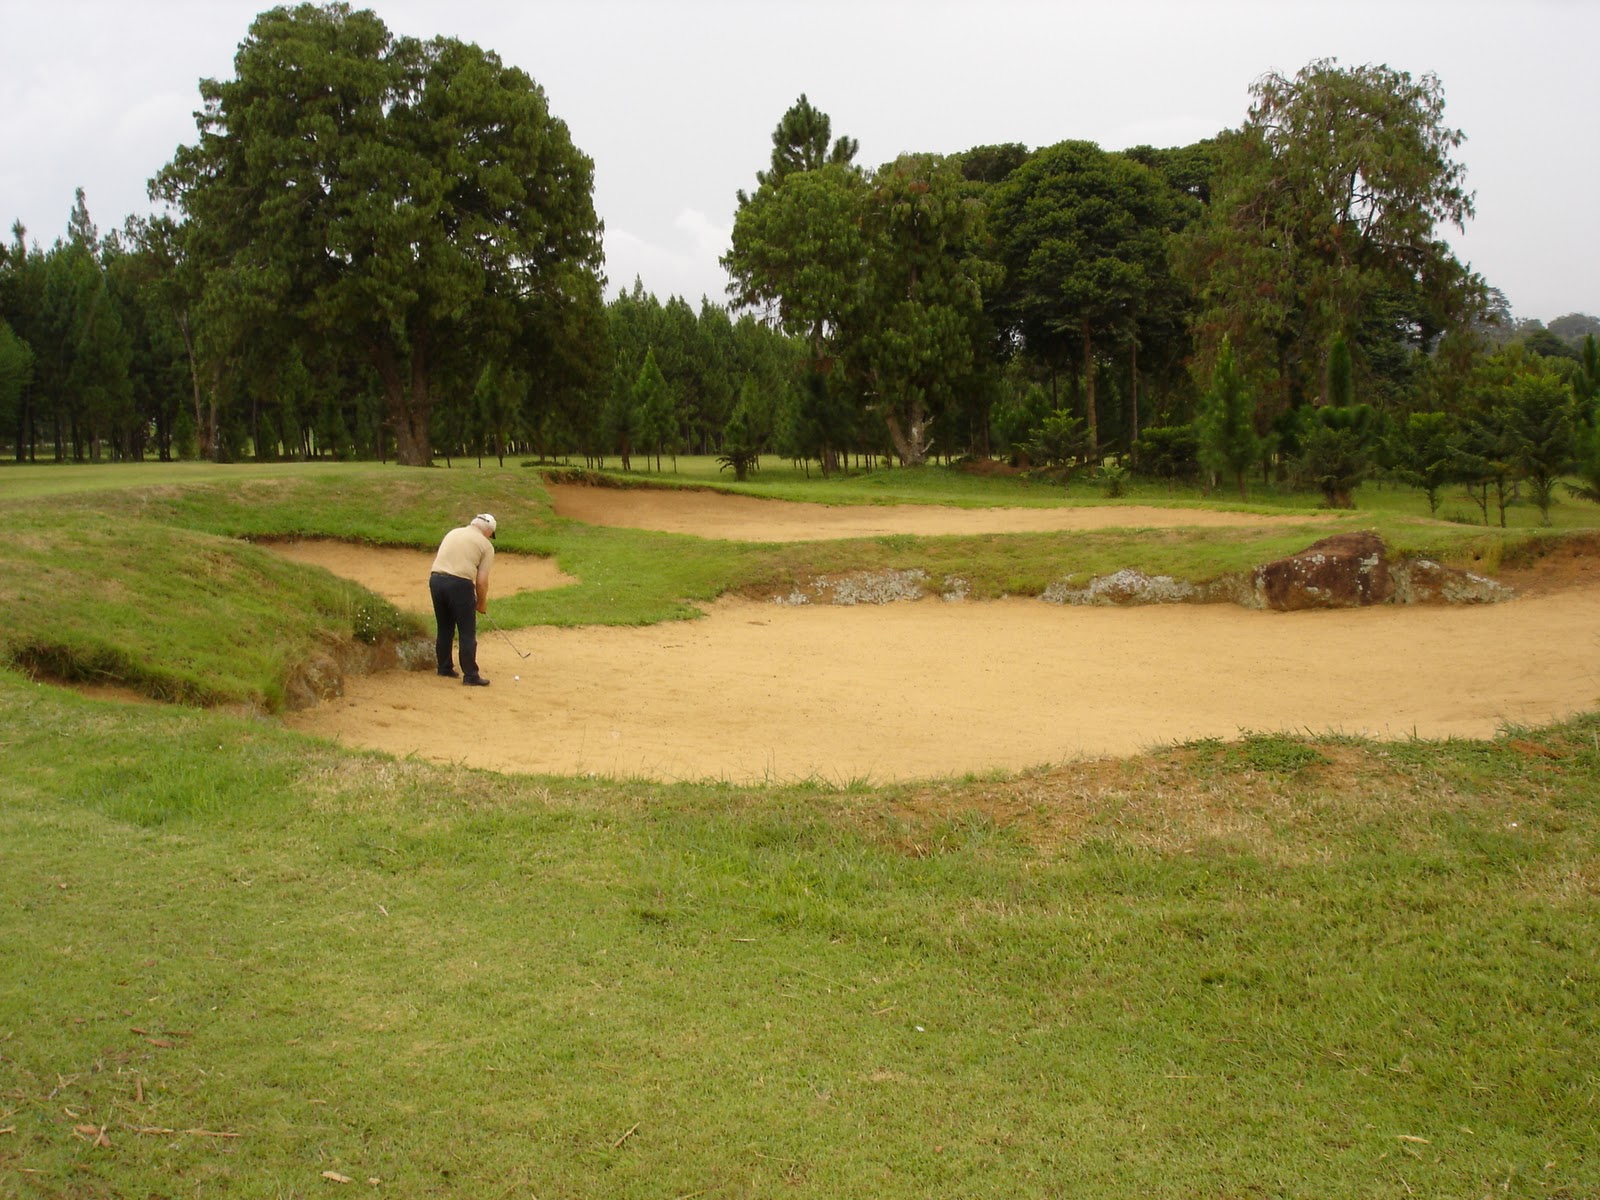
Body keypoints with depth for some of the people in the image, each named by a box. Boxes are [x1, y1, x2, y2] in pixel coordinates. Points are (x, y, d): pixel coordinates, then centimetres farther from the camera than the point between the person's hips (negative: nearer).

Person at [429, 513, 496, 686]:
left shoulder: (452, 533, 22)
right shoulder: (486, 545, 5)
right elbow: (481, 581, 0)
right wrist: (482, 603, 15)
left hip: (436, 579, 6)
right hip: (460, 583, -6)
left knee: (444, 629, 20)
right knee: (467, 633, 2)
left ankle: (444, 668, 29)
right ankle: (470, 675, 2)